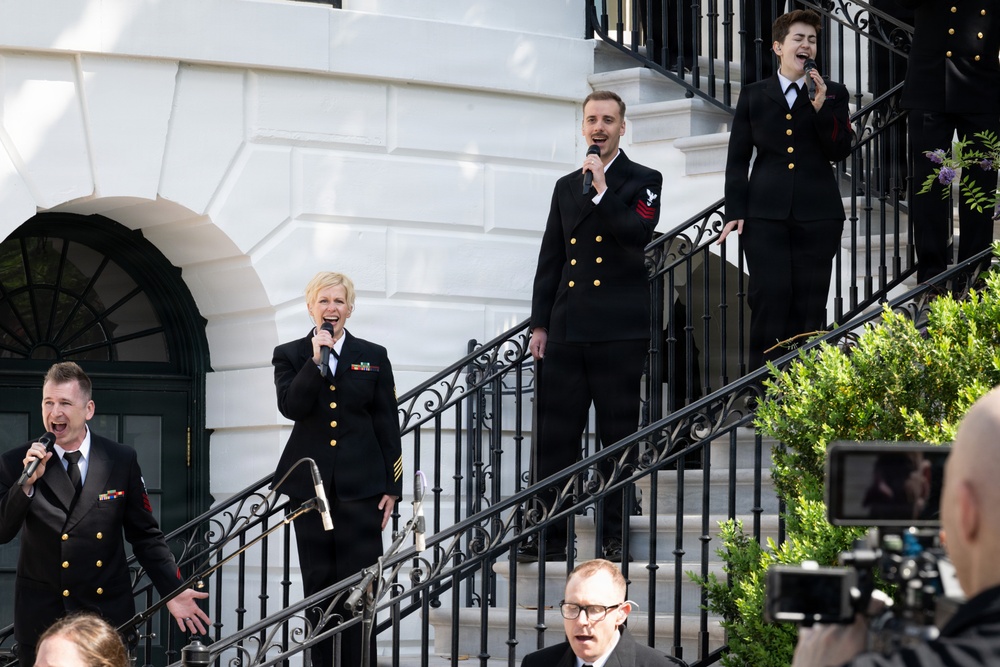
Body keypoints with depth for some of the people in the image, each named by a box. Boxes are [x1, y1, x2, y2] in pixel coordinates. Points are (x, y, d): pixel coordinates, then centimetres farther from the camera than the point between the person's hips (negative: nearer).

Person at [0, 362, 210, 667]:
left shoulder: (122, 460, 0)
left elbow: (144, 534, 4)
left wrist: (173, 592, -5)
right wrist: (27, 484, -19)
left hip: (109, 610, 1)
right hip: (41, 616, 0)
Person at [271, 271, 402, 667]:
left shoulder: (373, 357, 7)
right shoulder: (290, 356, 6)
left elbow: (387, 426, 6)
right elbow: (290, 407, -11)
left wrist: (391, 486, 1)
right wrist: (316, 361, -16)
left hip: (360, 485, -1)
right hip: (310, 484, 1)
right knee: (319, 586, 5)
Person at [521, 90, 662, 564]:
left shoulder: (642, 182, 4)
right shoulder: (566, 187, 17)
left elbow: (639, 232, -14)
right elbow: (549, 260, 17)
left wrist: (603, 191, -17)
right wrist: (539, 324, 10)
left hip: (619, 330, -4)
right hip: (567, 330, 4)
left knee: (619, 434, -1)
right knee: (553, 435, 1)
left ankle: (614, 536, 6)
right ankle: (548, 537, 4)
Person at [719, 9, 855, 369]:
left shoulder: (833, 94, 9)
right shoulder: (753, 96, 11)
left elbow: (840, 150, -1)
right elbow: (738, 158, 9)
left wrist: (821, 106, -13)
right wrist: (735, 211, 1)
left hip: (817, 214, 0)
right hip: (766, 214, 0)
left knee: (810, 303, 1)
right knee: (770, 297, -8)